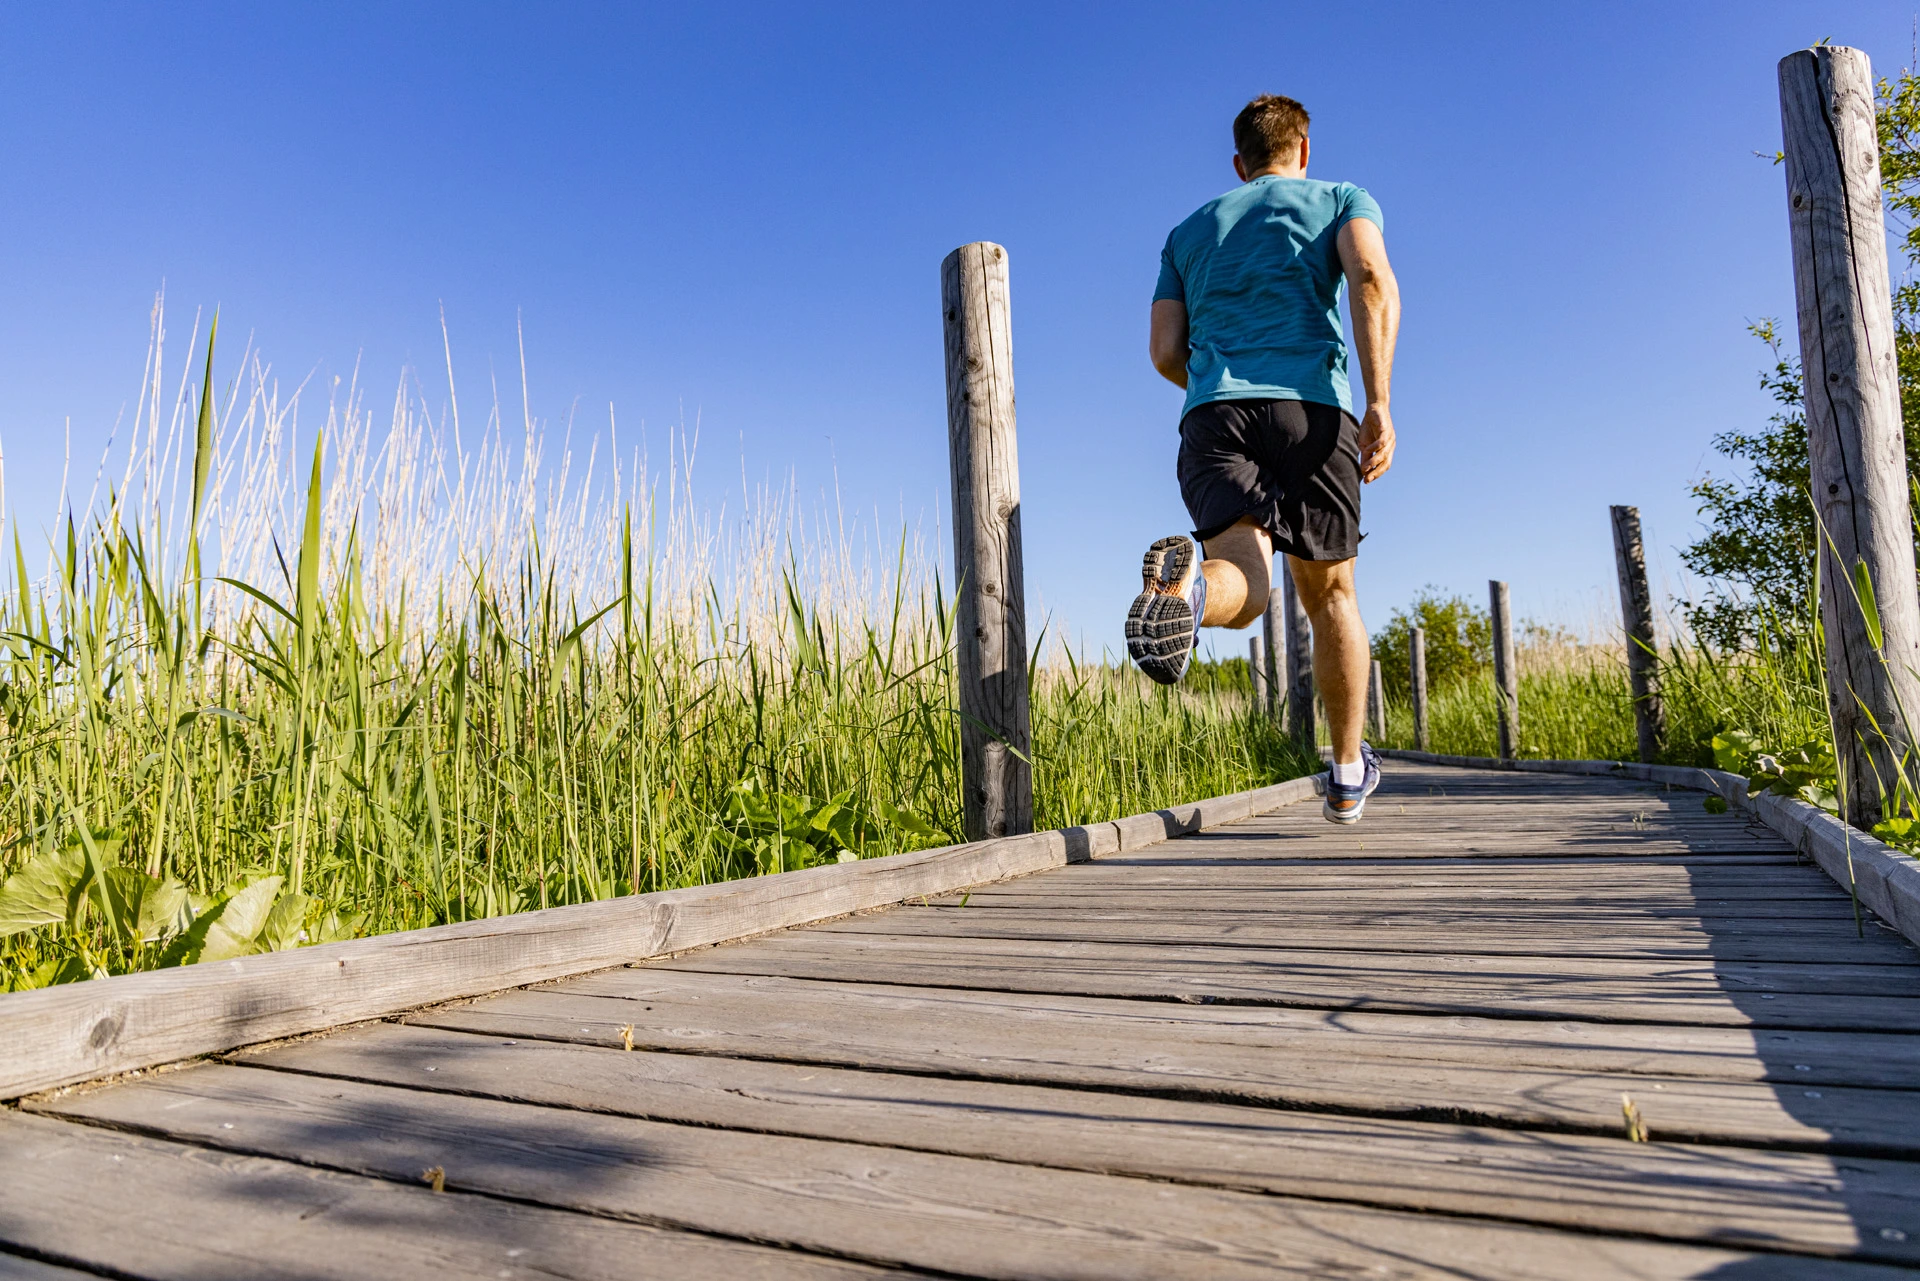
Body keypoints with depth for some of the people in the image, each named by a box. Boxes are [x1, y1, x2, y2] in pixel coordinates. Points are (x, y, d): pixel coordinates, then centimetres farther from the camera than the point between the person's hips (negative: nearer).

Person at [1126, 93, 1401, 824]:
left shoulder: (1191, 230, 28)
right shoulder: (1342, 200, 21)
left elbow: (1165, 353, 17)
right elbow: (1373, 280, -2)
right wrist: (1379, 403, -10)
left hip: (1214, 410, 1)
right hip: (1312, 407, -1)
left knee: (1242, 586, -15)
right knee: (1330, 595, 12)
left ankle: (1184, 590, -53)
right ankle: (1348, 774, 20)